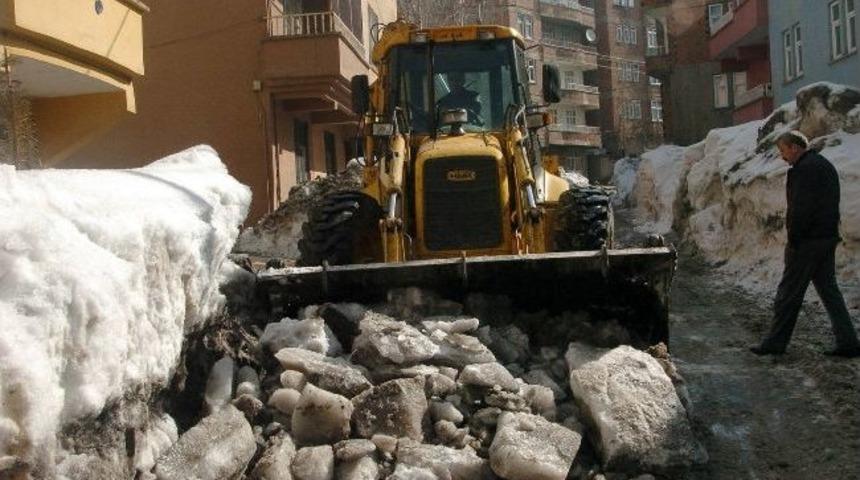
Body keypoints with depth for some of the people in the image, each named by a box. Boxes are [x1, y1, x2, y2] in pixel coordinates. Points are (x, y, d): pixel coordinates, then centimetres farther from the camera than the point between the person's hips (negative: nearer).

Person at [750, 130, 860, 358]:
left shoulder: (803, 169, -16)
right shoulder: (825, 165, 17)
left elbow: (800, 209, -22)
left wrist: (793, 240, -15)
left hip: (808, 241, -10)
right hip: (828, 237, 10)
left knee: (789, 292, -1)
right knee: (828, 288, 13)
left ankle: (775, 342, 6)